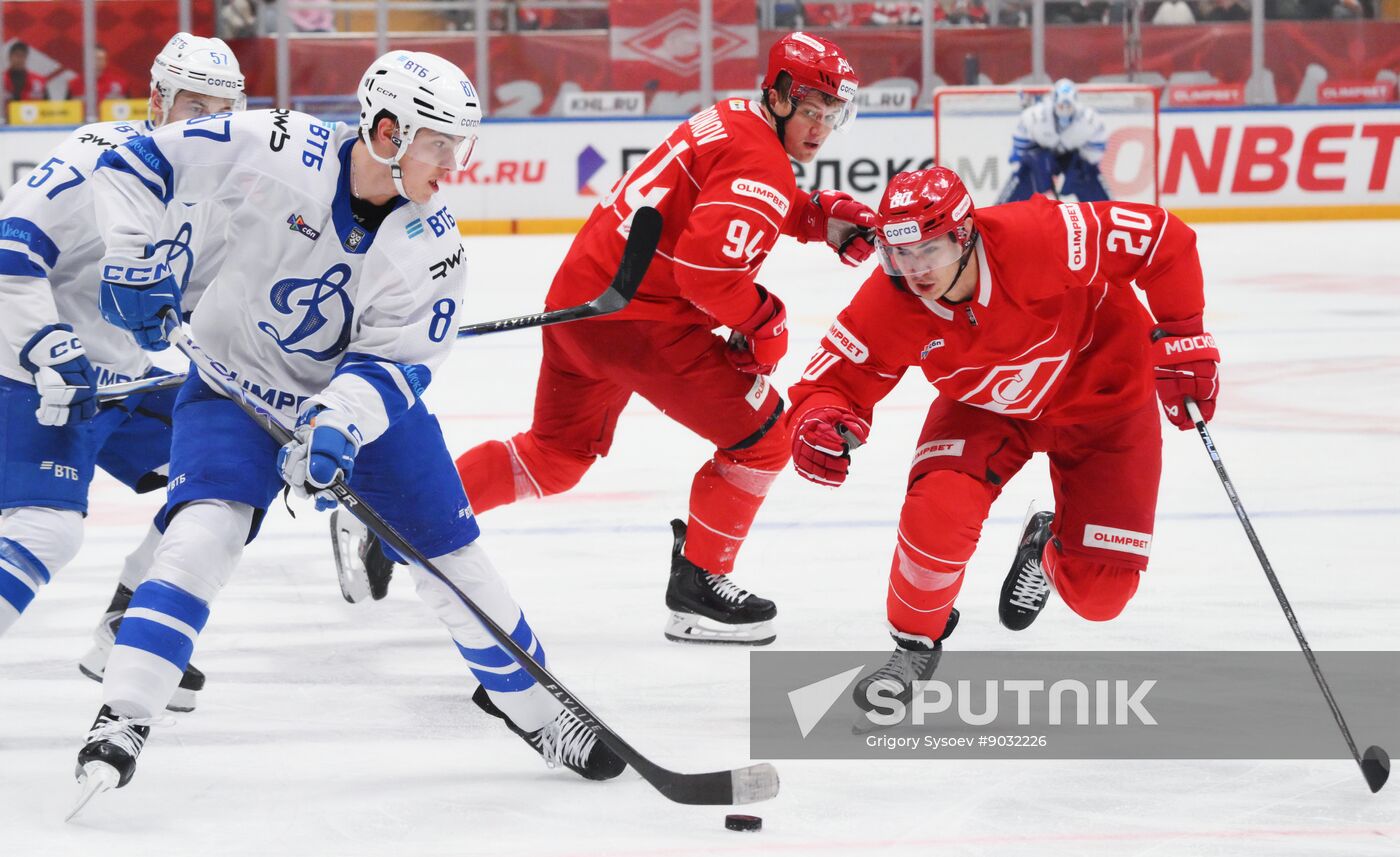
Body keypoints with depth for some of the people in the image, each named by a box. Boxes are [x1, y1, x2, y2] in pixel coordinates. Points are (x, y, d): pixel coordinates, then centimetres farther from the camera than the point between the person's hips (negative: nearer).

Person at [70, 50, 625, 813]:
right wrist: (129, 260, -25)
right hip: (239, 383, -3)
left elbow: (396, 358, -17)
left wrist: (339, 426, -34)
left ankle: (526, 703, 25)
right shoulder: (274, 152, -24)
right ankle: (122, 718, -22)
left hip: (366, 396, 3)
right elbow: (138, 163, -16)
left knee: (452, 556, 3)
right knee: (206, 529, -25)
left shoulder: (430, 242, -15)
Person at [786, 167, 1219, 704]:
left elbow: (1162, 239, -27)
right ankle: (915, 644, 0)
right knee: (939, 508, -29)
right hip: (986, 407, 2)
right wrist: (820, 423, -43)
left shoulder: (1038, 240, -38)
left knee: (1099, 593, -5)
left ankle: (1049, 548, 35)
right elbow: (834, 380, -19)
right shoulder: (888, 304, -27)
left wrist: (1182, 340, -25)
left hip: (1101, 393, -2)